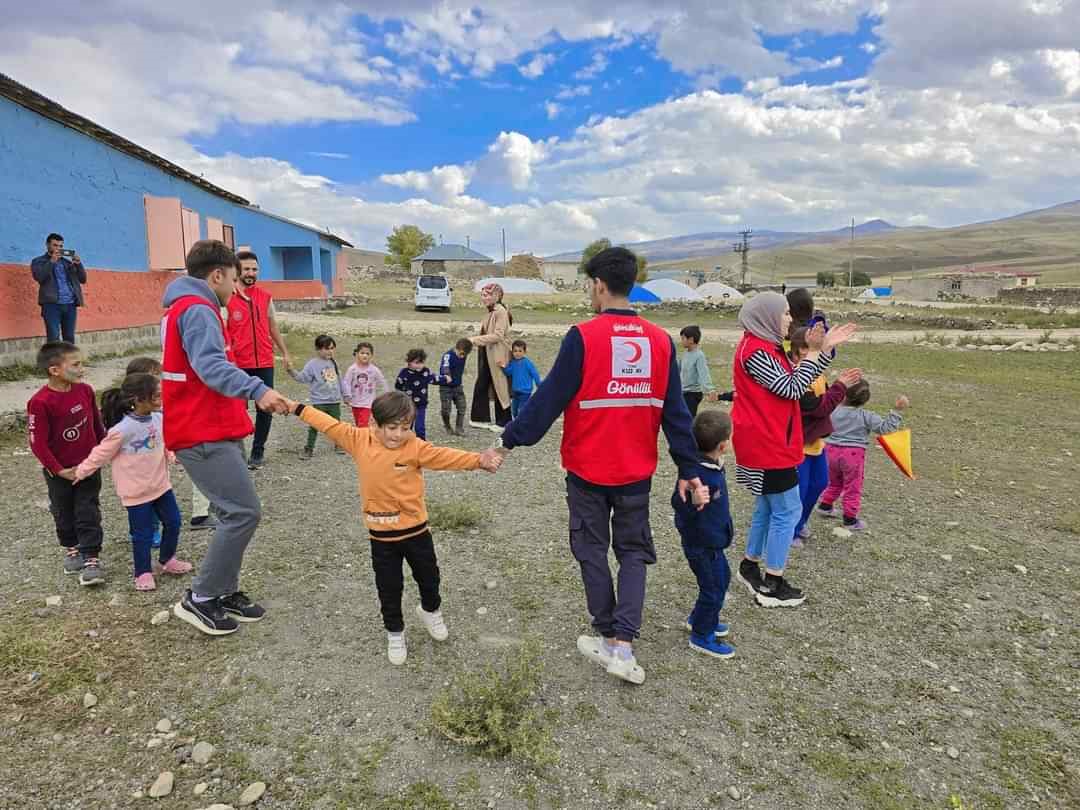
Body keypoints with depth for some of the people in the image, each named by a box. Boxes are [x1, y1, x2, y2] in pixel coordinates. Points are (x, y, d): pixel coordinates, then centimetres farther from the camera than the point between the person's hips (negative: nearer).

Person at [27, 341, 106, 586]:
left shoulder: (85, 391, -6)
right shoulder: (40, 402, -21)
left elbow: (97, 423, 8)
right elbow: (37, 443, -18)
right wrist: (59, 470, -15)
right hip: (60, 472, -2)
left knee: (89, 514, 3)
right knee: (64, 514, 17)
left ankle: (91, 558, 9)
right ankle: (71, 550, 38)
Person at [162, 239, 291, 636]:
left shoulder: (186, 309, 19)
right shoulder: (198, 310, -15)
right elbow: (211, 366, -31)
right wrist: (257, 389, -45)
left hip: (211, 431, 11)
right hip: (205, 436, -11)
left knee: (237, 512, 14)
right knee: (244, 512, -9)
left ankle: (225, 592, 22)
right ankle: (199, 599, 2)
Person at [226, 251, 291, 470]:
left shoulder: (266, 296, 8)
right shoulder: (227, 298, -6)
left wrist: (284, 352, 22)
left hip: (265, 363, 4)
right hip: (238, 365, -4)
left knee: (265, 408, 7)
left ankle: (258, 451, 21)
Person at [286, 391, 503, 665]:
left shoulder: (414, 447, -15)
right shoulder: (359, 440, -8)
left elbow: (444, 456, -24)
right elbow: (330, 426, 1)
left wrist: (478, 460, -37)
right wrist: (298, 408, 5)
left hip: (415, 529, 0)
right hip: (381, 535, 1)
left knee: (428, 577, 18)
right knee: (388, 587, 13)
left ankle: (431, 610, 49)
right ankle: (394, 632, 35)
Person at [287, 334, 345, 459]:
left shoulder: (333, 363, 8)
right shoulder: (312, 364, -8)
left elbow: (339, 380, 16)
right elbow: (302, 377, -15)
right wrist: (291, 371, -32)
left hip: (335, 401, 4)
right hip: (319, 402, -4)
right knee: (315, 425, 0)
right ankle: (309, 448, 9)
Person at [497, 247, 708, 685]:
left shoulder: (583, 337, -15)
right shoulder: (660, 340, -2)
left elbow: (548, 398, -14)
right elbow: (676, 413, 0)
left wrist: (510, 440, -4)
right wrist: (689, 470, 6)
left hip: (588, 470, -3)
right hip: (637, 471, 3)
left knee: (593, 550, 15)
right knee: (634, 552, 16)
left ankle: (608, 638, 27)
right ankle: (623, 646, 7)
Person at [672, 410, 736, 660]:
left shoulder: (713, 466, -1)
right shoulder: (699, 474, -32)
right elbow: (679, 503, -32)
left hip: (714, 541, 10)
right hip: (703, 545, -10)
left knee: (722, 577, 25)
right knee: (713, 587, 4)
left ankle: (699, 619, 43)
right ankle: (701, 636, 23)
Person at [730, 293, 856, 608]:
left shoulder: (765, 347, 14)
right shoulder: (757, 351, -18)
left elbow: (796, 382, 13)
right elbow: (792, 388, -19)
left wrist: (825, 348, 7)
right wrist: (814, 351, -12)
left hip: (765, 443, 10)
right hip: (767, 445, -10)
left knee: (768, 508, 20)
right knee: (787, 511, -2)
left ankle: (749, 567, 32)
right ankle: (772, 587, 7)